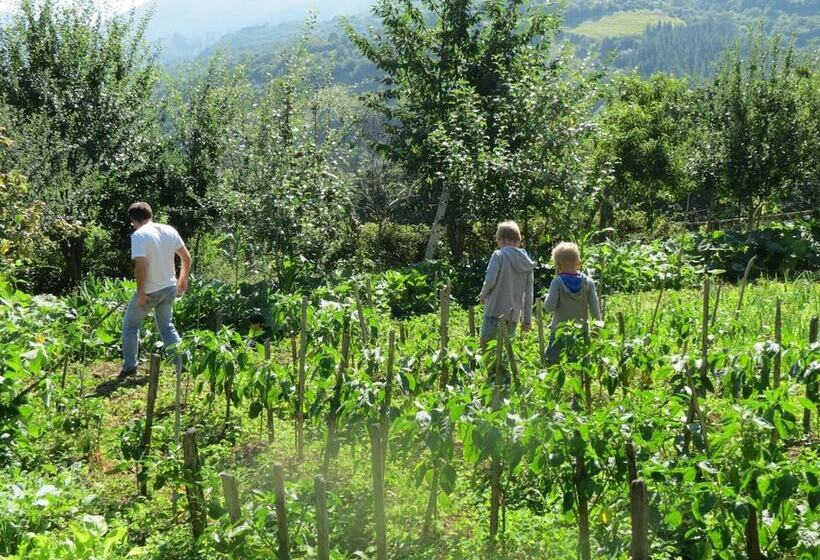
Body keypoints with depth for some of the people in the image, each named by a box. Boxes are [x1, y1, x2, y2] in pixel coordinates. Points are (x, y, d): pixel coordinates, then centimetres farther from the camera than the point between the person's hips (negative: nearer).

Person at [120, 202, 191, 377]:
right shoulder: (169, 230, 2)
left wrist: (140, 292, -17)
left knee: (130, 326, 14)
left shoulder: (139, 235, -17)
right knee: (166, 326, 20)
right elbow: (186, 257, 6)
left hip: (150, 291, -6)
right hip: (170, 288, 6)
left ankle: (129, 366, 17)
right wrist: (183, 280, 18)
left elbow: (141, 266, -25)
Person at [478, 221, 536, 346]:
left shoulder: (499, 255, -5)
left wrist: (483, 295, 6)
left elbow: (490, 280, -15)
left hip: (496, 311, -5)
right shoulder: (527, 262, 11)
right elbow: (528, 294, 12)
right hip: (514, 314, 5)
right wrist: (527, 319, 17)